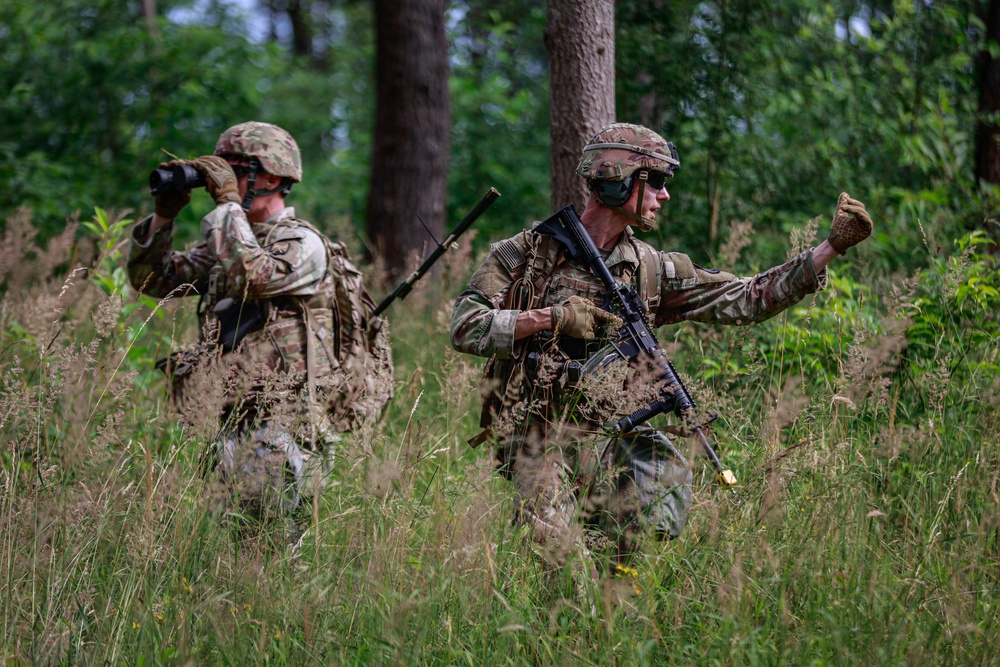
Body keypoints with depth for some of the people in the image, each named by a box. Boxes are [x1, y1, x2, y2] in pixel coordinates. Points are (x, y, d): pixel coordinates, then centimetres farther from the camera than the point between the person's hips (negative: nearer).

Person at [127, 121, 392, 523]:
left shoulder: (303, 244, -7)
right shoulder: (228, 245, 17)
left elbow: (252, 276, -27)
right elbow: (152, 278, 17)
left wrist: (228, 201, -18)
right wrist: (163, 214, 3)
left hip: (284, 433, -8)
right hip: (234, 426, 8)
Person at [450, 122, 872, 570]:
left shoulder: (650, 271, 10)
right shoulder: (526, 254, -1)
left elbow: (745, 298, 7)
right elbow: (465, 328, -7)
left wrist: (833, 245, 1)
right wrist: (552, 318, -18)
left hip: (609, 438, 6)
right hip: (537, 434, -6)